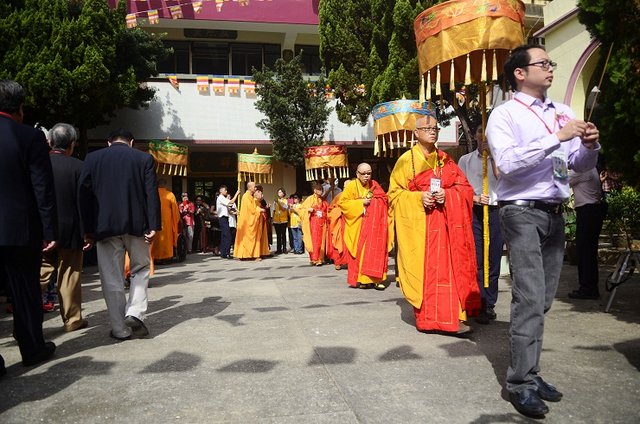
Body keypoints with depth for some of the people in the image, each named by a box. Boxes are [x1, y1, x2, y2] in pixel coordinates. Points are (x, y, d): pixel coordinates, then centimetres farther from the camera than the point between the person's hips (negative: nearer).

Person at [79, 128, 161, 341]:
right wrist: (153, 226, -4)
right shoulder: (144, 158, 3)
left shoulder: (92, 158, 7)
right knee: (141, 269, 16)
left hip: (105, 225, 1)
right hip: (137, 224, 0)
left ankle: (120, 328, 11)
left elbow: (84, 194, 4)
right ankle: (135, 313, -1)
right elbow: (152, 194, -4)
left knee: (112, 277, 7)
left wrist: (88, 228, 7)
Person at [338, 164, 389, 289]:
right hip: (359, 226, -3)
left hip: (375, 226, 3)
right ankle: (360, 279, 3)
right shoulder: (352, 186, -1)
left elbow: (384, 200, 19)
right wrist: (361, 202, -12)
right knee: (360, 251, -4)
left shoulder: (375, 185, 10)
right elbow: (342, 202, -6)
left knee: (376, 250, -2)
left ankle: (375, 279, 0)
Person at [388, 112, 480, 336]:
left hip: (444, 224, 3)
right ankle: (426, 317, 6)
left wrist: (446, 195, -9)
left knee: (447, 267, -1)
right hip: (418, 223, -3)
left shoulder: (445, 160, 14)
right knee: (423, 269, -3)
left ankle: (449, 316, 5)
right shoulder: (406, 160, 4)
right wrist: (418, 197, -15)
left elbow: (465, 188, 11)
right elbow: (394, 193, 1)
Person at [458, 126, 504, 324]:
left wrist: (492, 155, -5)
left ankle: (489, 304, 9)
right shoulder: (465, 160, 13)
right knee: (476, 259, -5)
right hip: (474, 212, -1)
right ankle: (481, 304, 0)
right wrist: (476, 198, -10)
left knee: (494, 259, 1)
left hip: (495, 212, 1)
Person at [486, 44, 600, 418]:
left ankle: (530, 373, 20)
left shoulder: (563, 112, 14)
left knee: (543, 300, 10)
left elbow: (582, 166, 18)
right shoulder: (505, 114, -2)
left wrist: (590, 145, -3)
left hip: (555, 214, 7)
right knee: (530, 299, -12)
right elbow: (507, 163, -18)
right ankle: (521, 384, -4)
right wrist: (557, 138, -19)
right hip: (522, 212, -6)